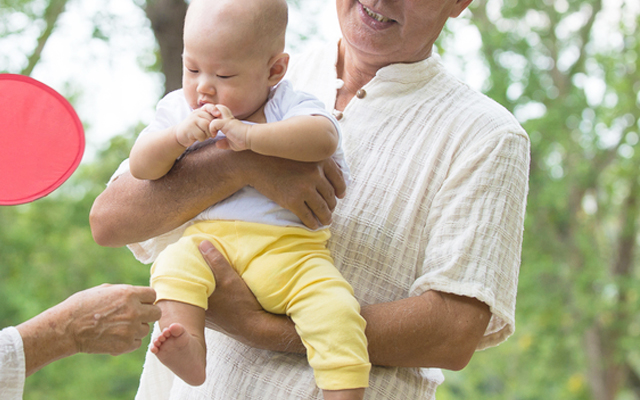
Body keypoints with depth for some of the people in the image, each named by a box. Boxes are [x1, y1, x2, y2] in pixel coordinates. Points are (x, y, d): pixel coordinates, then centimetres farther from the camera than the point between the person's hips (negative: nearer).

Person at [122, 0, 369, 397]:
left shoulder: (290, 106, 0)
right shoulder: (179, 108, 12)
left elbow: (323, 138, -22)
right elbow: (140, 166, 4)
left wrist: (247, 135, -30)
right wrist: (178, 137, -16)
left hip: (289, 250, -3)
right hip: (209, 239, 3)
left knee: (334, 307, -26)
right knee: (174, 263, -29)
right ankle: (188, 349, -38)